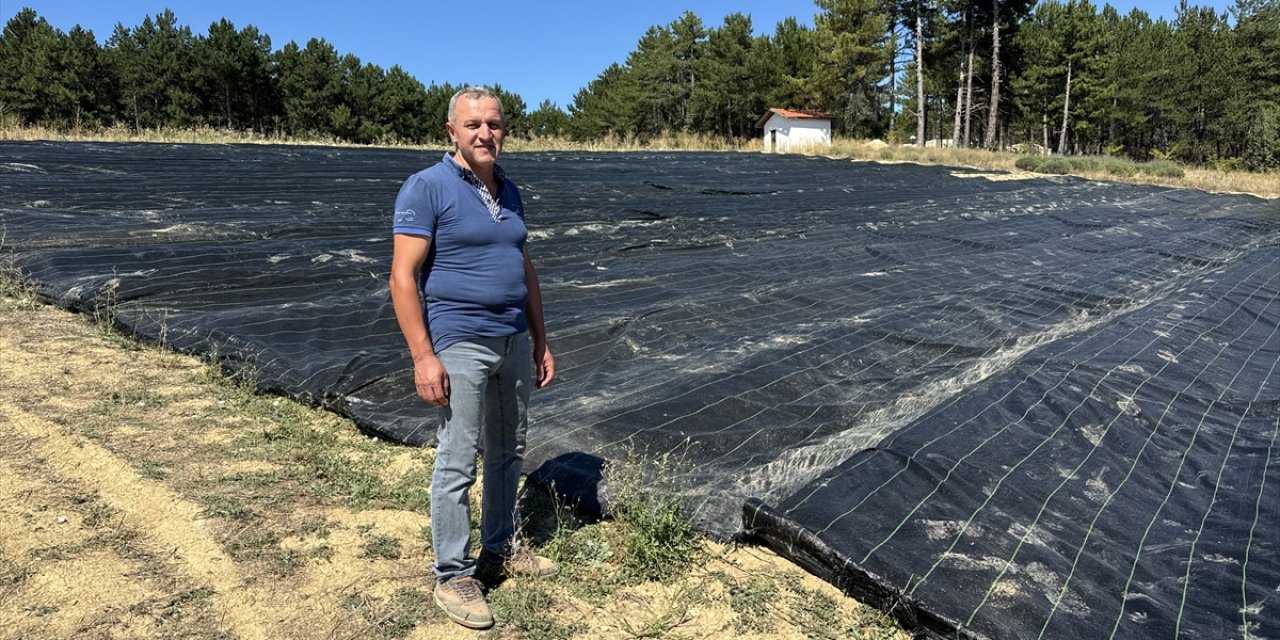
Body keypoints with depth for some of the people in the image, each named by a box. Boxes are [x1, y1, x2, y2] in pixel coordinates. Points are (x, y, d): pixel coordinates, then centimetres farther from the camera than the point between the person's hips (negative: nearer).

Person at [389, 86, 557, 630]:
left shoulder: (508, 192, 12)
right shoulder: (426, 187, -9)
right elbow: (403, 277, -14)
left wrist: (540, 341, 14)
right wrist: (423, 357, -19)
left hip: (513, 342, 7)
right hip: (460, 346, -7)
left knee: (508, 453, 16)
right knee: (457, 464, 0)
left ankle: (498, 549, 33)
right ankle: (452, 575, 15)